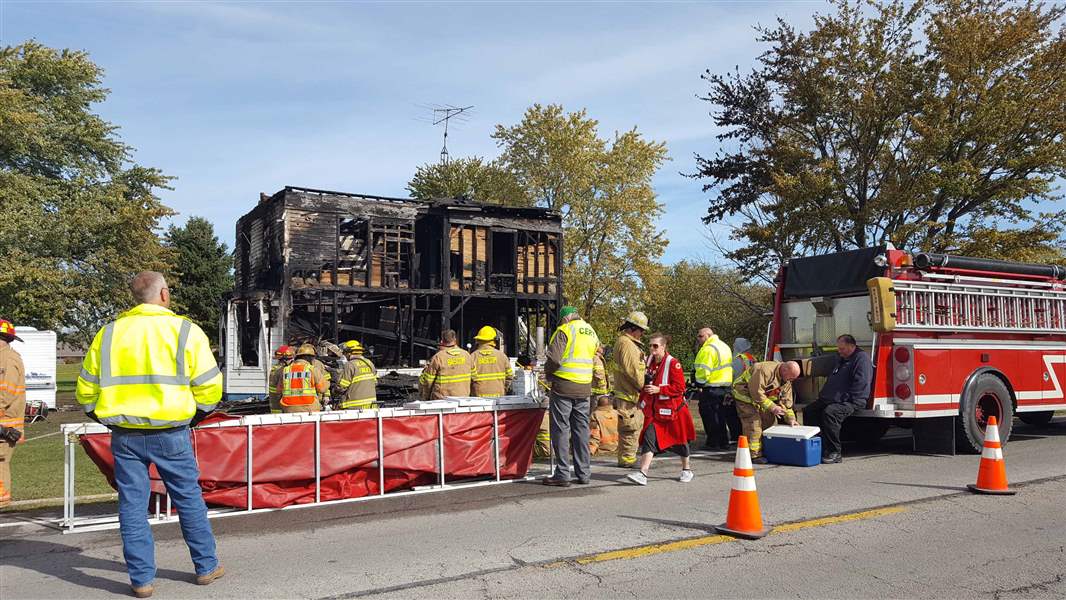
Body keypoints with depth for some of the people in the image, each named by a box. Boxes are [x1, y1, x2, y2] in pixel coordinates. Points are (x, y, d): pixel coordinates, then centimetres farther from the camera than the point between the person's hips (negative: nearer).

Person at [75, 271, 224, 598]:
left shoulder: (108, 334, 6)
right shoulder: (184, 330, -5)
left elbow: (86, 390, 10)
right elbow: (209, 387, -6)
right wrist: (193, 415, 11)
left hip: (124, 436, 3)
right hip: (170, 435, -2)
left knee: (132, 505, 10)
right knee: (189, 499, 11)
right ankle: (206, 567, 21)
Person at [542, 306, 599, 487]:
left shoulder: (565, 330, -8)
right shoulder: (591, 332, 14)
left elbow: (554, 358, -16)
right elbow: (596, 361, 15)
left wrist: (548, 374, 1)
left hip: (563, 386, -6)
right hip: (584, 388, 6)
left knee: (561, 429, -1)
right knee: (581, 429, 12)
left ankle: (562, 474, 1)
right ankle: (584, 473, 16)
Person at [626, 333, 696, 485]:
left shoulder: (673, 364, -14)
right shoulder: (649, 361, 5)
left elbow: (679, 388, -19)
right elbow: (645, 383, 21)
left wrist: (659, 389, -25)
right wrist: (642, 398, 12)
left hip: (672, 409, -5)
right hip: (654, 410, 5)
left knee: (679, 439, 11)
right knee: (649, 438, -9)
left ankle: (687, 470, 32)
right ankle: (643, 474, -14)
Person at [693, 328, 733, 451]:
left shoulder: (708, 349, -17)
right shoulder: (724, 346, 16)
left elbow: (703, 371, -22)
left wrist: (699, 383, -8)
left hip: (711, 388, -10)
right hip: (725, 386, 10)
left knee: (709, 416, 0)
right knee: (720, 415, 16)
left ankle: (713, 443, 2)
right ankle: (724, 442, 21)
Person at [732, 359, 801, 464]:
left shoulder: (787, 381, -2)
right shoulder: (765, 370, -32)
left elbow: (785, 400, 3)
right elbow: (757, 393, -32)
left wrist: (790, 418, -6)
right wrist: (772, 407, -30)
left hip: (763, 397, 9)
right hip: (745, 394, -9)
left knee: (769, 420, 7)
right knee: (753, 423, -16)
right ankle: (754, 455, -14)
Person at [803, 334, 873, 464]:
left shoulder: (861, 357, -8)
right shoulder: (841, 359, 24)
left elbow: (861, 382, -18)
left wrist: (847, 399, -19)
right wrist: (823, 394, 20)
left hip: (851, 402, -10)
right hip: (831, 399, 10)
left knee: (829, 412, -34)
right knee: (809, 411, -2)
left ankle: (834, 453, -28)